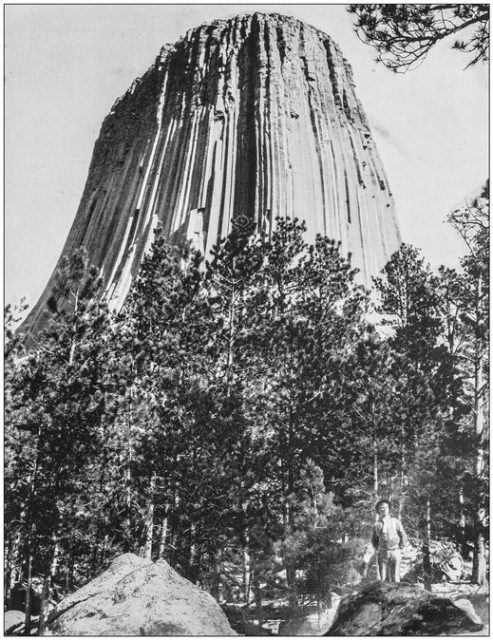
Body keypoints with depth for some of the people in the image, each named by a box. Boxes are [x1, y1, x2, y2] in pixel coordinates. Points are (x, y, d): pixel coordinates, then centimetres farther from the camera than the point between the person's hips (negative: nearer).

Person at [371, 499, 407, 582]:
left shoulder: (395, 522, 3)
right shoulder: (377, 524, 8)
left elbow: (404, 537, 7)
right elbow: (373, 539, 21)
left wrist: (399, 548, 3)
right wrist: (377, 549, 12)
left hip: (394, 552, -2)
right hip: (382, 553, 2)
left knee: (395, 578, -4)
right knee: (383, 578, 2)